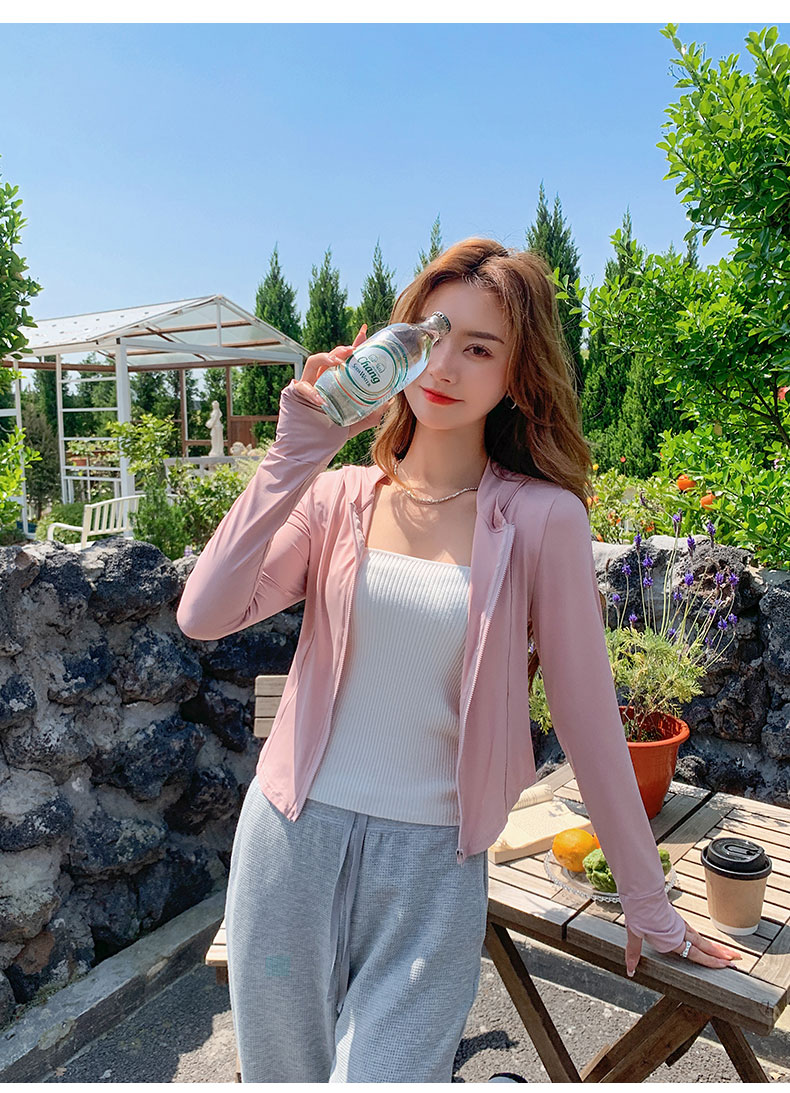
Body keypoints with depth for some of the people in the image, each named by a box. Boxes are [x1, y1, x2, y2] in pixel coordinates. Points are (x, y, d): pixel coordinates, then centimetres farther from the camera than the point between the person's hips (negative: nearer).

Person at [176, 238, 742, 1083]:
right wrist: (294, 454, -19)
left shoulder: (542, 518, -9)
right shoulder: (337, 497, -1)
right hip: (292, 833, 3)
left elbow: (587, 718, -3)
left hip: (432, 863, -2)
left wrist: (650, 910, 4)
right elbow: (203, 617, -13)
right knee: (283, 1071, 21)